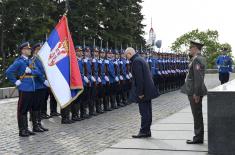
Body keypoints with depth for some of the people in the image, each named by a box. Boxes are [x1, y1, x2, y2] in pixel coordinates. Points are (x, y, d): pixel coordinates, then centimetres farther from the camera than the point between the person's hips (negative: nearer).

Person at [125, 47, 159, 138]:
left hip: (143, 91, -10)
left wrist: (140, 93, -21)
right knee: (147, 111, 13)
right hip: (148, 90, 10)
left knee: (144, 112, -4)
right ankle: (147, 131, 21)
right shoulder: (140, 59, 16)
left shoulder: (136, 61, -15)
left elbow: (139, 78, -22)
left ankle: (144, 132, 1)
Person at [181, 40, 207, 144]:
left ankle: (198, 138, 4)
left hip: (195, 92, -11)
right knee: (197, 114, 15)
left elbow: (198, 77, -23)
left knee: (197, 115, -3)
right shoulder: (196, 59, 15)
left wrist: (196, 93, -23)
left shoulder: (197, 59, -17)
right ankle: (198, 136, 22)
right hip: (194, 91, 11)